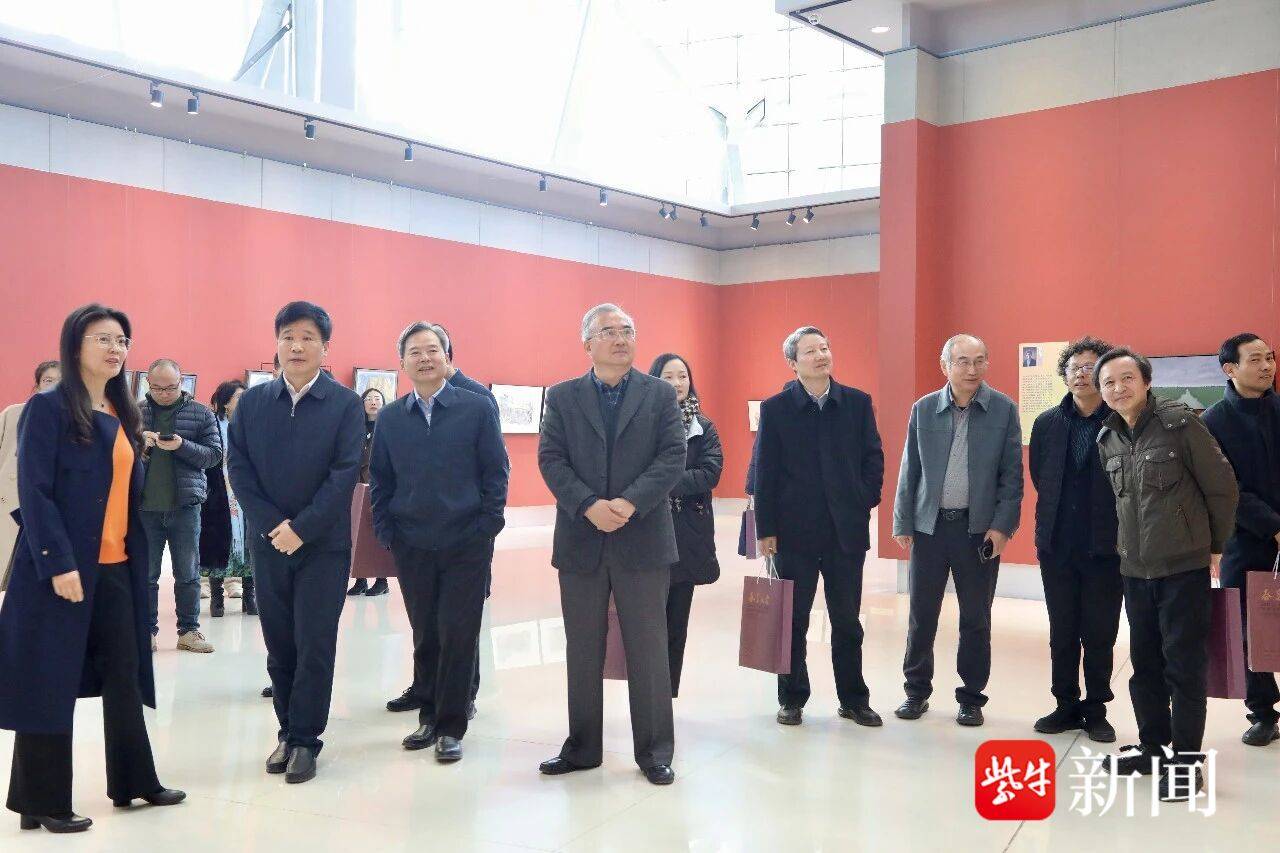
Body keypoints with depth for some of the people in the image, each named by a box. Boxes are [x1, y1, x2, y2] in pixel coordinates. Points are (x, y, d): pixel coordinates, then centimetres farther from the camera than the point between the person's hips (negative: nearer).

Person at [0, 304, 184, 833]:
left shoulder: (122, 415, 14)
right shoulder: (49, 408, -8)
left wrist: (139, 559, 11)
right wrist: (59, 564, -20)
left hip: (118, 567, 7)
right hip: (62, 566, -7)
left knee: (125, 675, 12)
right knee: (50, 681, 3)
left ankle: (133, 781, 25)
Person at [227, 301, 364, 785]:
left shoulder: (345, 404, -4)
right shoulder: (252, 402, 5)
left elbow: (345, 473, -10)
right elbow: (239, 468, 1)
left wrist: (301, 529, -14)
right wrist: (274, 525, -9)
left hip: (325, 544, -3)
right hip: (268, 542, 3)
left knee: (315, 645, 0)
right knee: (278, 644, 10)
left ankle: (305, 739, 11)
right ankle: (289, 731, 23)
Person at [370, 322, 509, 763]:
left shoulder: (477, 408, -1)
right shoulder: (390, 418, 7)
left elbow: (496, 471, -1)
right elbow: (380, 479, 11)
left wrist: (486, 526, -7)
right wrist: (385, 532, 3)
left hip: (466, 543, -3)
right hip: (412, 545, 3)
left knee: (458, 636, -1)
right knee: (424, 635, 11)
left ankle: (451, 727, 11)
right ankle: (428, 715, 25)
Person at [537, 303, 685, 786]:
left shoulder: (660, 394, 5)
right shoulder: (562, 397, 7)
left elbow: (672, 457, -4)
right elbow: (551, 460, -1)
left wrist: (630, 503, -17)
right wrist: (589, 506, -15)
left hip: (643, 538, -1)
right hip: (581, 540, 1)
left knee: (648, 650, 4)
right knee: (582, 651, 11)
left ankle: (654, 751, 16)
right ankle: (582, 747, 23)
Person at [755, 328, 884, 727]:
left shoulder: (858, 403, 4)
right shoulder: (775, 409, -2)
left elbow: (874, 457, 8)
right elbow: (766, 472, -3)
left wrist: (865, 503, -2)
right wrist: (766, 529, -5)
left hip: (847, 530, 2)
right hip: (795, 531, -1)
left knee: (847, 621, 10)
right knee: (793, 620, 8)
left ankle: (853, 699, 23)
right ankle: (792, 699, 21)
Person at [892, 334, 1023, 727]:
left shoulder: (1004, 410, -2)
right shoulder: (923, 409, 2)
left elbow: (1012, 474, -1)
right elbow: (909, 471, 6)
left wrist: (1003, 525, -8)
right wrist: (902, 524, 3)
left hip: (980, 528, -1)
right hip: (929, 525, 1)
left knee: (976, 619, 8)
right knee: (922, 616, 7)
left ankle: (971, 697, 22)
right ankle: (917, 690, 23)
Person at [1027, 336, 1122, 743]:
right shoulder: (1047, 423, 5)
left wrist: (1113, 524, -3)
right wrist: (1057, 516, 10)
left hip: (1106, 546, -3)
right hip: (1057, 545, 4)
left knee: (1100, 634, 6)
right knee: (1062, 632, 11)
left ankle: (1096, 710, 19)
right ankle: (1066, 706, 23)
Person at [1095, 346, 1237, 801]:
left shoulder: (1180, 422, -11)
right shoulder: (1107, 439, 5)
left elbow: (1222, 487, -6)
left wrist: (1215, 546, 1)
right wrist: (1126, 543, 12)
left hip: (1184, 567, -5)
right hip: (1135, 569, 6)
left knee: (1184, 666, -1)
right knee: (1145, 664, 14)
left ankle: (1186, 760, 10)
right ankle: (1152, 747, 28)